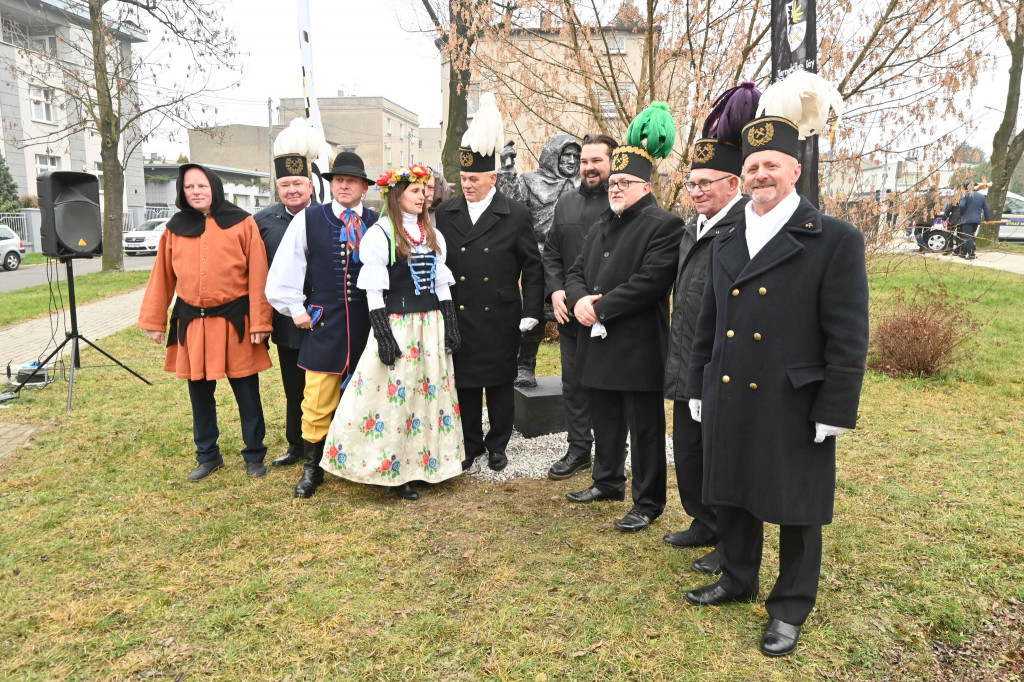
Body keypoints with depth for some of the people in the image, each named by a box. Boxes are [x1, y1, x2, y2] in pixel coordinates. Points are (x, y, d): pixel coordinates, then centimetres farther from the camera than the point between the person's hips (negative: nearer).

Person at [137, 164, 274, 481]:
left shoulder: (242, 224, -3)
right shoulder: (175, 229, 7)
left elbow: (258, 276, -6)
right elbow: (162, 277, 12)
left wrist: (260, 322, -9)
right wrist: (155, 321, 12)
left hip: (235, 321, -3)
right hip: (191, 323, 3)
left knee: (247, 393, 5)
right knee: (199, 393, 12)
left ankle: (254, 455, 21)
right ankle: (207, 456, 29)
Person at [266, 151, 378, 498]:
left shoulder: (378, 223, 1)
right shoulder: (308, 219, 2)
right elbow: (284, 270, 6)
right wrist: (295, 309, 3)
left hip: (368, 325, 1)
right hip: (324, 325, 0)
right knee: (317, 402, 2)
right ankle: (311, 467, 19)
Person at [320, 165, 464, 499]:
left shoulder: (432, 235, 11)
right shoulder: (379, 234, -6)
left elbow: (442, 284, 13)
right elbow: (374, 291, -10)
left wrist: (450, 325, 6)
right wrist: (383, 336, -15)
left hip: (431, 325, 6)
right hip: (397, 325, -6)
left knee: (430, 392, 9)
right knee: (393, 396, -2)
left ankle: (416, 462, 23)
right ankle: (391, 469, 11)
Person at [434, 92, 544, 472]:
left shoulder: (516, 215, -2)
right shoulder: (445, 214, 4)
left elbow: (532, 266, 0)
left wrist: (531, 312, -5)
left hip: (500, 320, -2)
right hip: (457, 318, 2)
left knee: (499, 385, 10)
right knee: (464, 384, 11)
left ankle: (497, 445, 27)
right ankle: (472, 443, 28)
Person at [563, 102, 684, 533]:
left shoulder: (665, 226, -9)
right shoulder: (601, 228, 18)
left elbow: (649, 282, -20)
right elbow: (576, 272, 16)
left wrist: (599, 307, -18)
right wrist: (578, 299, -7)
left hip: (638, 348, -8)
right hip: (599, 347, 8)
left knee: (645, 429, 3)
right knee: (605, 422, 20)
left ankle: (648, 502, 16)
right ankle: (608, 481, 38)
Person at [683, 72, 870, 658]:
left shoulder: (836, 240, -8)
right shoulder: (727, 243, 10)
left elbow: (848, 338, -10)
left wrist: (834, 413, -13)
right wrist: (699, 388, 13)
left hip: (793, 410, -5)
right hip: (729, 403, 6)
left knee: (796, 510, 9)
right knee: (732, 497, 18)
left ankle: (791, 608, 29)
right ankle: (738, 581, 40)